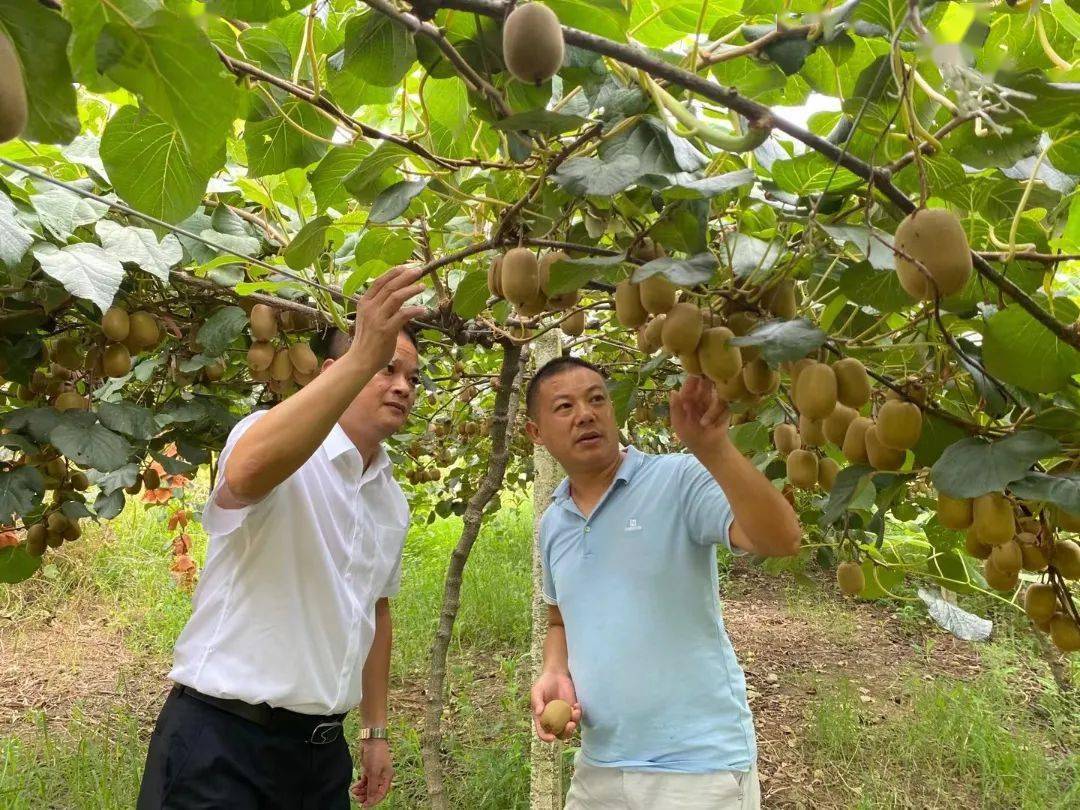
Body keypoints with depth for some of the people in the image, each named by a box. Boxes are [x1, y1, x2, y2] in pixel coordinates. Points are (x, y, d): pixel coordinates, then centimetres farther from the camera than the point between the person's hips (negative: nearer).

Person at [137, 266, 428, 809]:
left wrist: (376, 731, 18)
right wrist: (362, 357, -45)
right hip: (220, 740, -7)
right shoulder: (273, 438, -13)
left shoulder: (392, 500, 9)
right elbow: (250, 472, -38)